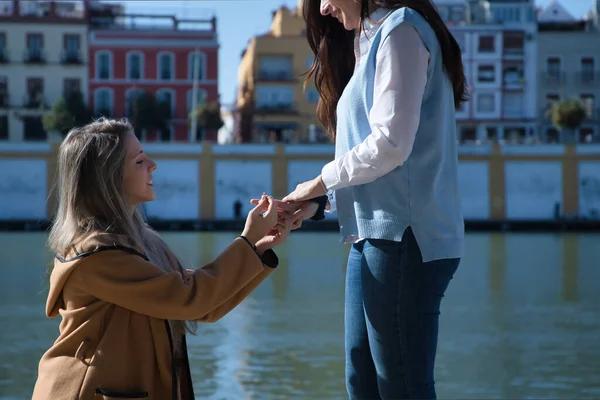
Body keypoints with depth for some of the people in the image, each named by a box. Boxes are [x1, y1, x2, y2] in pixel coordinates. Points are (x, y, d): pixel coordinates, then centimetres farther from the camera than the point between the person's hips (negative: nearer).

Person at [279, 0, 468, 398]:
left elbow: (391, 144, -15)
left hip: (403, 235, -9)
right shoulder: (372, 39, 24)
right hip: (375, 232, 9)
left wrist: (321, 182, -3)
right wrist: (315, 204, 9)